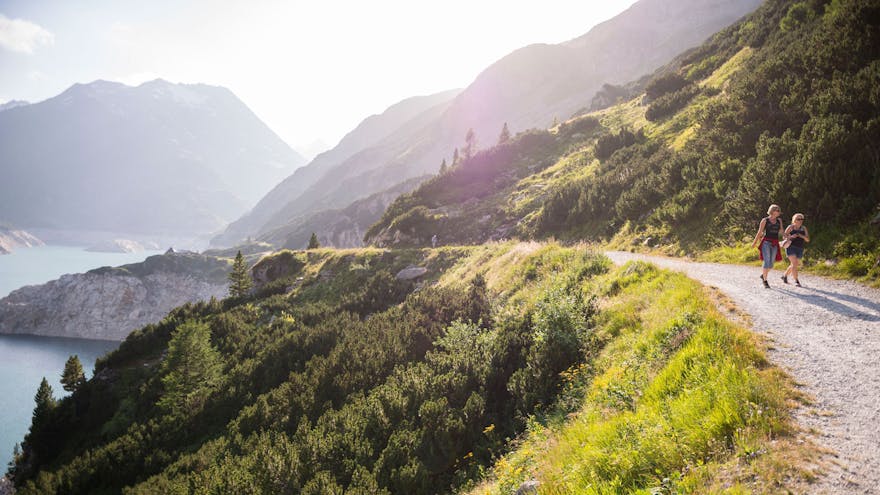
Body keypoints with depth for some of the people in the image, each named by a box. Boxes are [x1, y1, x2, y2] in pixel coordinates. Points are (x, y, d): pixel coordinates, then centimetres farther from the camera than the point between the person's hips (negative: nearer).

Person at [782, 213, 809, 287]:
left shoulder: (803, 228, 9)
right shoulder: (791, 227, -1)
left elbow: (807, 239, 4)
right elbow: (784, 236, -2)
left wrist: (802, 236, -15)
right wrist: (791, 236, -20)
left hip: (799, 249, 5)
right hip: (791, 247, -5)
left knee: (794, 265, 14)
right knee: (794, 264, -16)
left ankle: (785, 275, 36)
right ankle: (796, 281, -14)